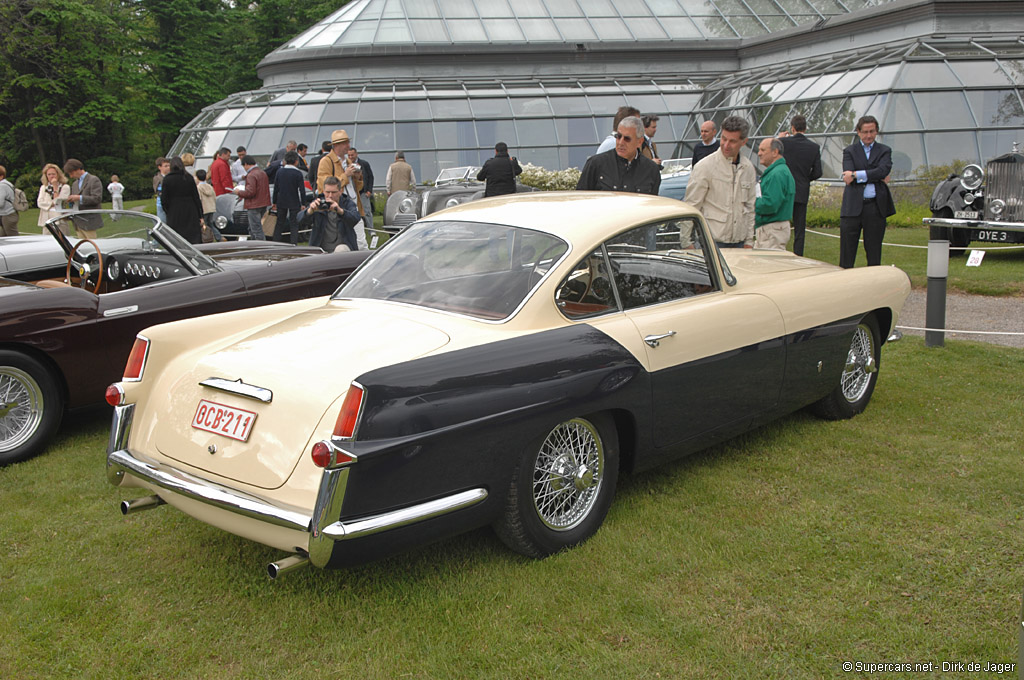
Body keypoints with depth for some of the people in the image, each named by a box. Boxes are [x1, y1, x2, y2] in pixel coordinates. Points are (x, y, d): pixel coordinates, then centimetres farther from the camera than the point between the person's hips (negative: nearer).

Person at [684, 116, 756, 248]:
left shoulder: (748, 168, 10)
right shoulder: (704, 167, -6)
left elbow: (750, 207, 16)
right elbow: (691, 207, -7)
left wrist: (749, 241, 12)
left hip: (739, 242, 5)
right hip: (713, 242, -5)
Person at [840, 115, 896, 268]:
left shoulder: (884, 151, 11)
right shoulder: (849, 151, 8)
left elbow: (883, 170, -9)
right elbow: (848, 177, -8)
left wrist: (856, 174, -15)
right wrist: (875, 177, -10)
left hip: (876, 207, 1)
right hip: (853, 207, -1)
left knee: (874, 252, 7)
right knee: (847, 251, 0)